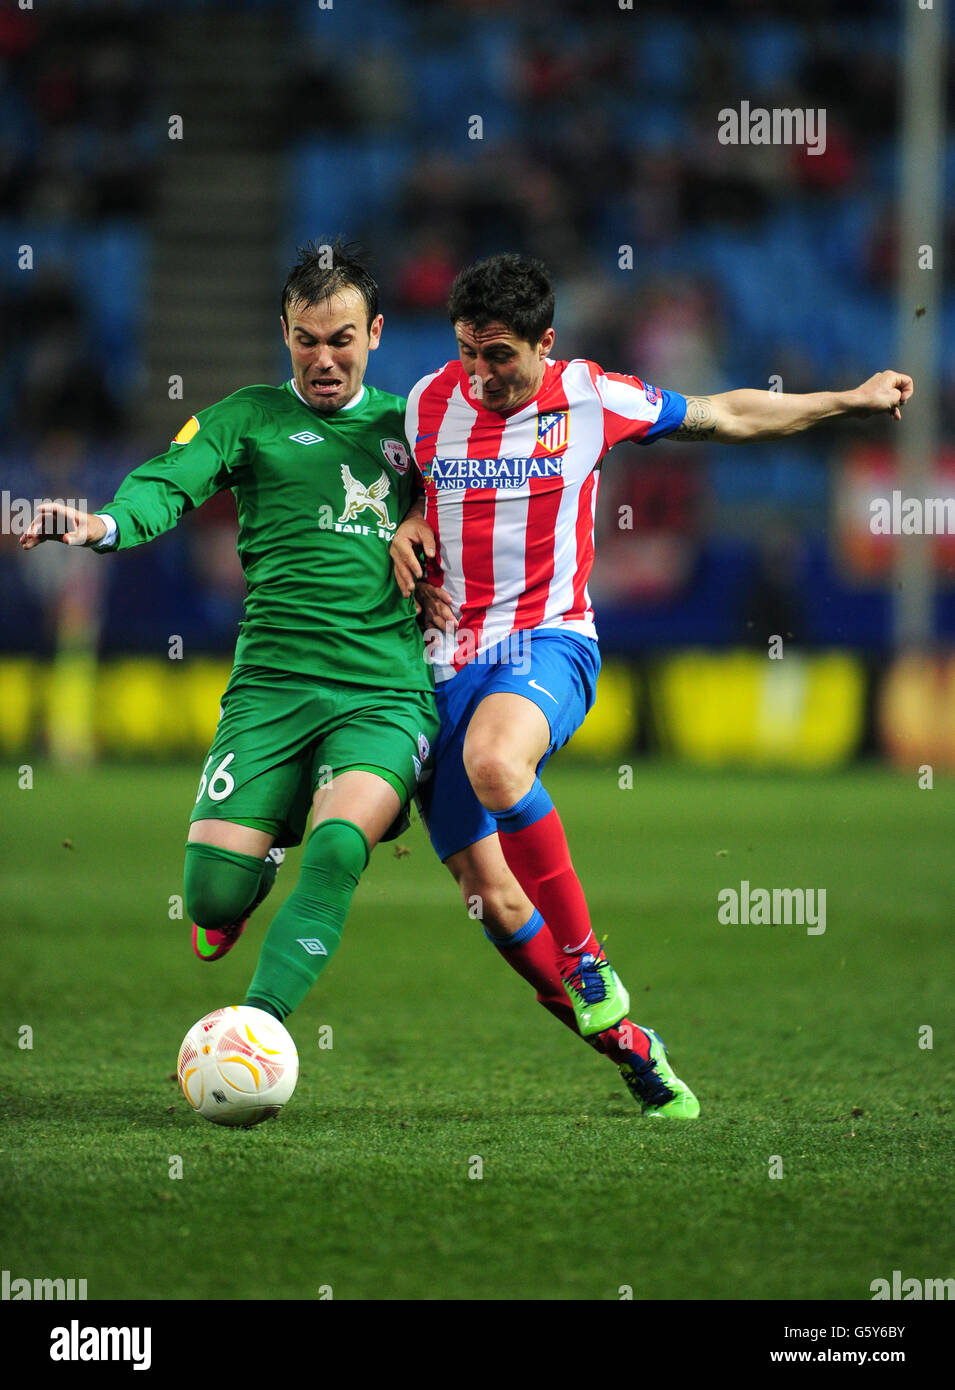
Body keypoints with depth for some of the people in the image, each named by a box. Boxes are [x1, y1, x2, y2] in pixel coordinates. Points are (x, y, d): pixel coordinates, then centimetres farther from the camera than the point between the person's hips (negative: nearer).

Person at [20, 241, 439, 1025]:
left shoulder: (405, 424, 17)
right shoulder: (249, 417, 9)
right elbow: (170, 481, -7)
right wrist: (108, 524, -29)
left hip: (388, 691, 0)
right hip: (272, 685, 0)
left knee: (337, 849, -28)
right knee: (214, 896, -10)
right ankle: (263, 858, 27)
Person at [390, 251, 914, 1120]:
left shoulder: (590, 398, 0)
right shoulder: (428, 402, 6)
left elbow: (727, 416, 15)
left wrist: (852, 400, 18)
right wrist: (404, 530, 2)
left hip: (546, 641, -3)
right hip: (446, 659, 3)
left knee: (493, 763, -38)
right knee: (495, 900, -7)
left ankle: (586, 964, -23)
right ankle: (630, 1048, 10)